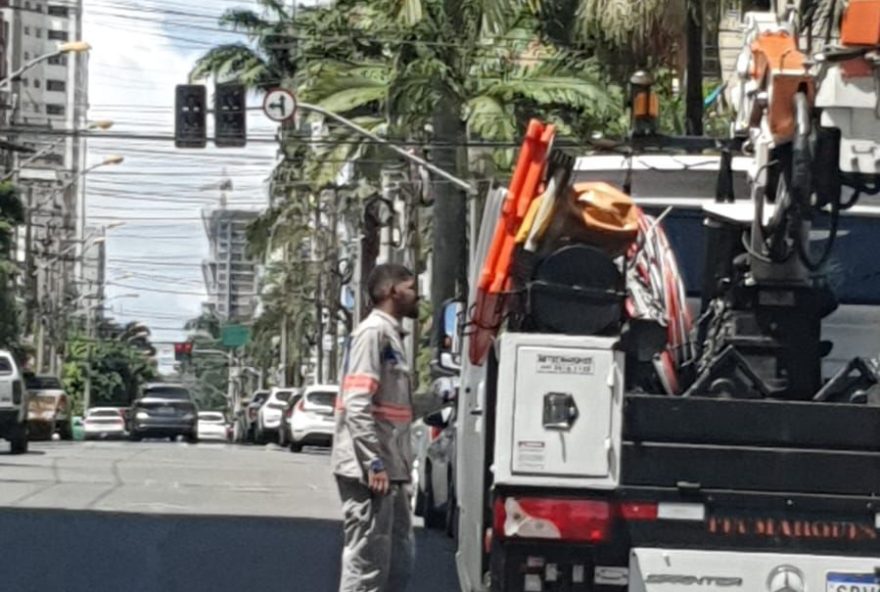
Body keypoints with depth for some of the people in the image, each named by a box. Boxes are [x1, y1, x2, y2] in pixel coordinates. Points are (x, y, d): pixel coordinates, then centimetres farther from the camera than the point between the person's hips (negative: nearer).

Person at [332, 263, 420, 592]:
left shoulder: (392, 334, 19)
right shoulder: (373, 332, -11)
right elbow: (356, 404, -20)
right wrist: (374, 463, -24)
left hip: (390, 470, 10)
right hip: (368, 470, -10)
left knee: (400, 557, 13)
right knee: (367, 560, -8)